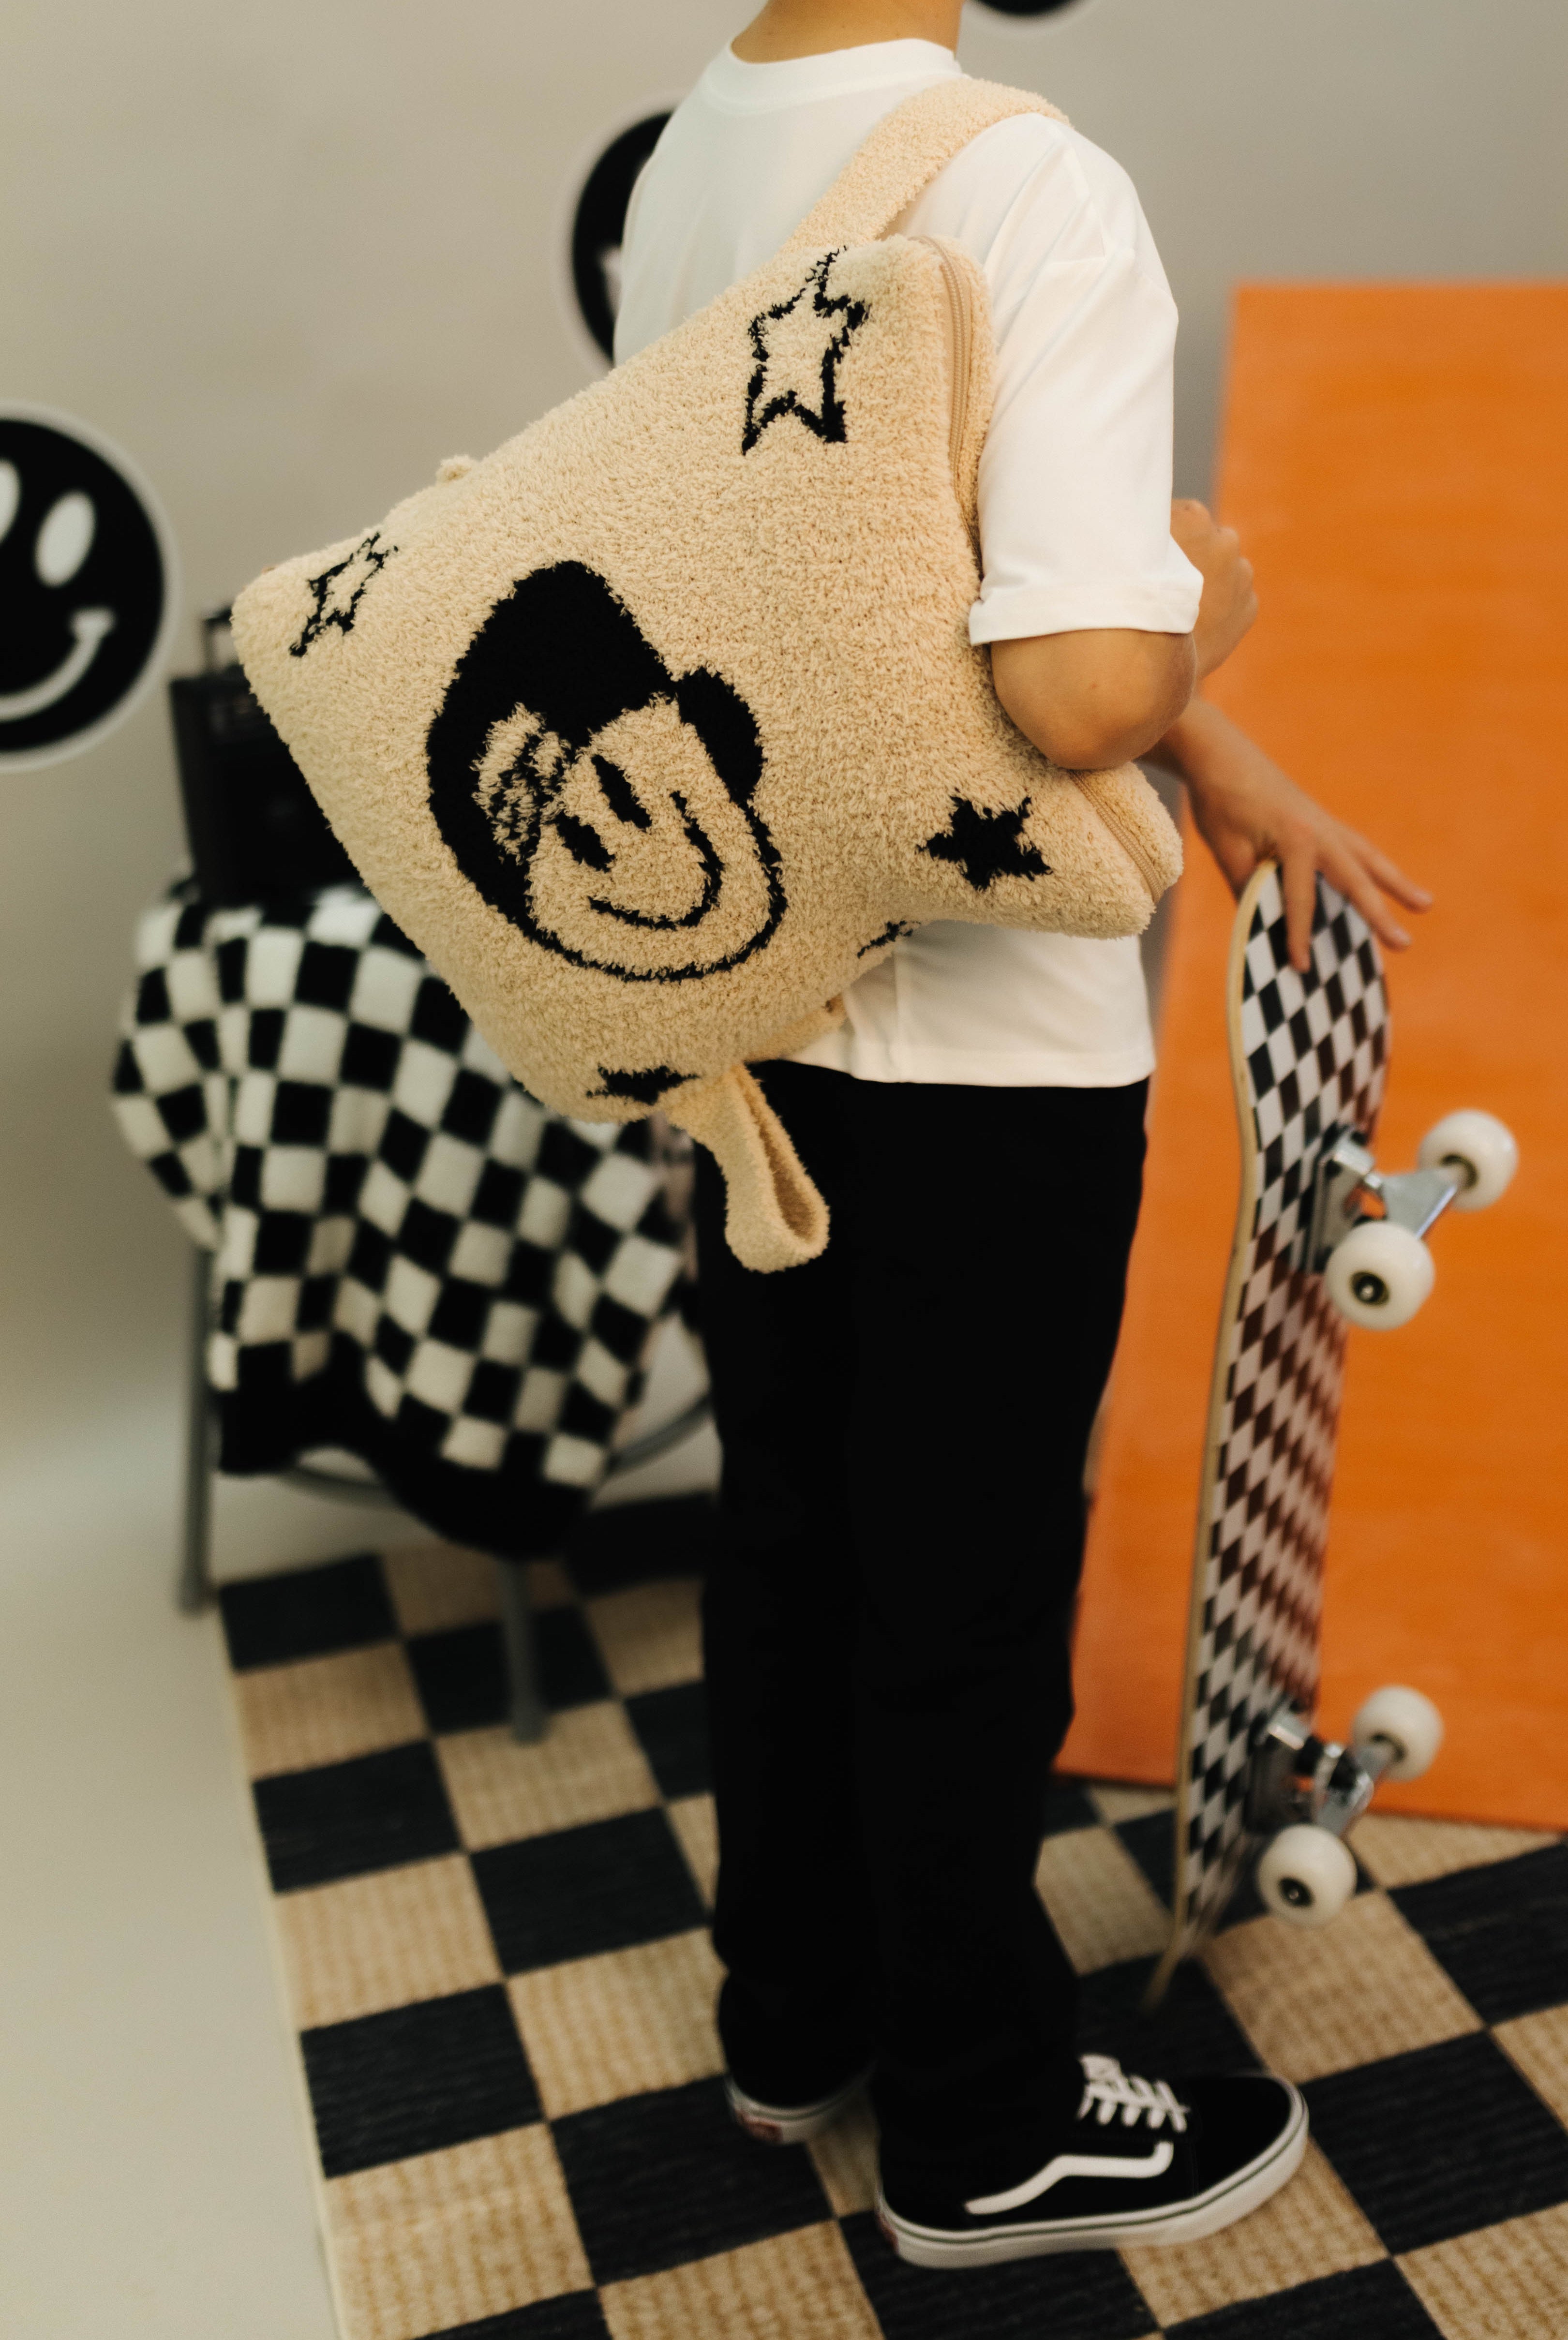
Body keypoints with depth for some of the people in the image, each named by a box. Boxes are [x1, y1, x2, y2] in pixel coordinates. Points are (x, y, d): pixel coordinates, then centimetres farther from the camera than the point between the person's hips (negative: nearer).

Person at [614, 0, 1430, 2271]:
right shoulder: (1037, 193, -20)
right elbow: (1085, 688, -31)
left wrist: (1222, 762, 9)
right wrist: (1206, 610, -7)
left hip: (755, 997, 7)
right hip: (987, 1053, -7)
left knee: (789, 1542, 20)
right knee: (968, 1599, 9)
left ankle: (797, 2016, 43)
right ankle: (990, 2133, 33)